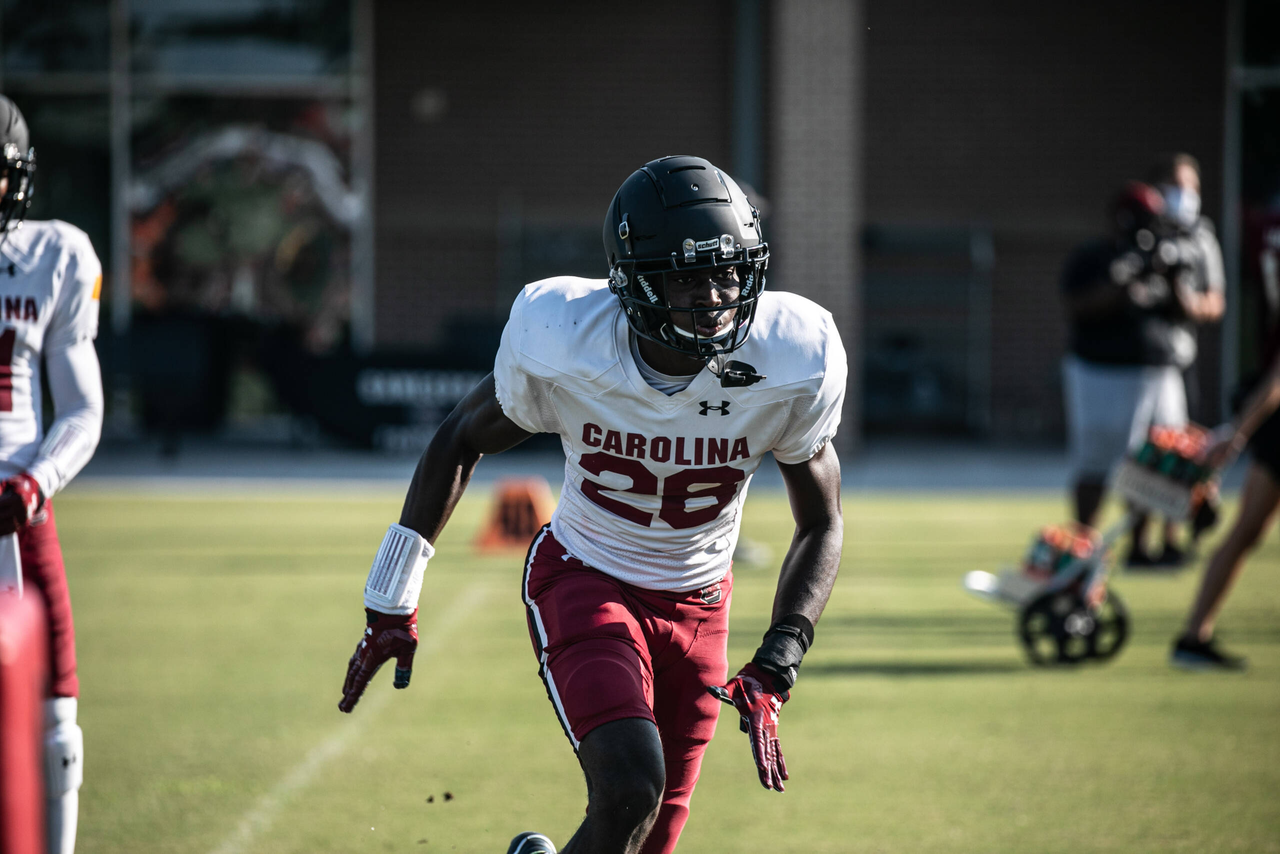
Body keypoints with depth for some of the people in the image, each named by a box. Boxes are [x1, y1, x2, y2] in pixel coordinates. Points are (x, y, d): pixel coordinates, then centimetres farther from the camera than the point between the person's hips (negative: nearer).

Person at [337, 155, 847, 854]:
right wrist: (391, 604, -2)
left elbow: (821, 523, -4)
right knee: (631, 788, -27)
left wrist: (775, 667, -17)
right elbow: (462, 440, -3)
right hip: (582, 583, -3)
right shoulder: (562, 344, -23)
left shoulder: (787, 363, -19)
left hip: (697, 608, 3)